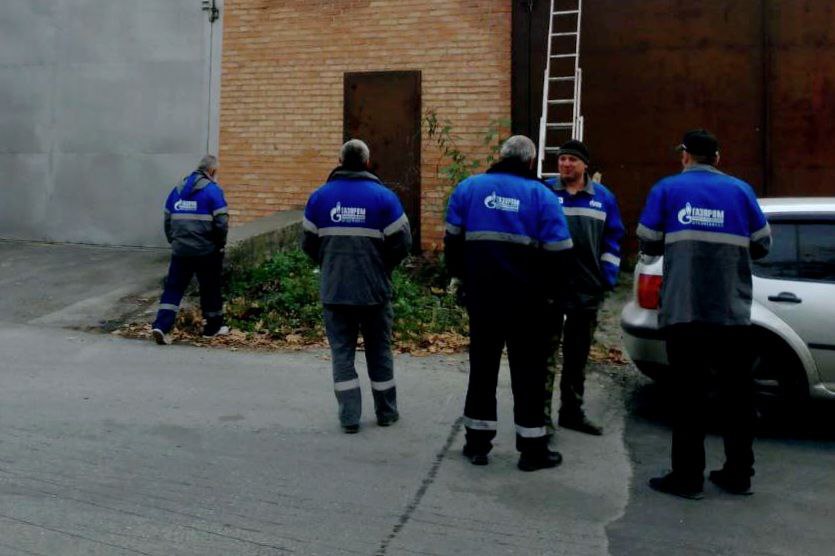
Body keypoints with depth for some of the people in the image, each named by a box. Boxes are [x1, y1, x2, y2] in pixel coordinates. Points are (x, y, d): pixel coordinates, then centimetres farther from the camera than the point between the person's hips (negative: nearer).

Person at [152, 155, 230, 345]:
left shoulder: (178, 189, 11)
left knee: (173, 288, 6)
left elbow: (167, 219, 15)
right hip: (206, 251, -4)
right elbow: (221, 222, -13)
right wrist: (220, 244, 2)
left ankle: (161, 326, -8)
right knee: (210, 288, 10)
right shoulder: (212, 190, -8)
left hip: (180, 250, 4)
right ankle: (213, 327, 23)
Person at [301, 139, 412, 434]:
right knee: (379, 351, 13)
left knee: (342, 351, 10)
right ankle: (386, 412, 25)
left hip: (334, 290, 1)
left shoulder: (320, 196, 0)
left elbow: (308, 242, 3)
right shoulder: (383, 196, -7)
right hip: (374, 290, -1)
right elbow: (402, 242, -8)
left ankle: (349, 416, 8)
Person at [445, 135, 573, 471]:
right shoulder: (542, 195, -5)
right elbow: (556, 253, -7)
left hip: (481, 295, 2)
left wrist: (461, 277, 17)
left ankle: (477, 443, 19)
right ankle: (532, 449, 13)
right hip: (525, 299, -2)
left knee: (482, 366, 13)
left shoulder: (469, 187, 2)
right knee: (527, 371, 7)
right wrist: (549, 290, 7)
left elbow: (453, 240, 5)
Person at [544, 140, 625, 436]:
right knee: (546, 352, -2)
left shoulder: (603, 197, 7)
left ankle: (572, 411, 25)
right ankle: (541, 412, 4)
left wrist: (608, 277, 2)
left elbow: (612, 240, 9)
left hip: (587, 290, 3)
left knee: (578, 355, 13)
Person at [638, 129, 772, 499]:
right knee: (736, 392, 12)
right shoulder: (740, 190, 6)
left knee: (688, 392, 3)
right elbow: (762, 245, 9)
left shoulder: (667, 189, 1)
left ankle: (687, 476, 6)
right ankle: (738, 474, 20)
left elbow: (647, 243, 2)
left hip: (682, 311, -2)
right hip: (733, 312, 2)